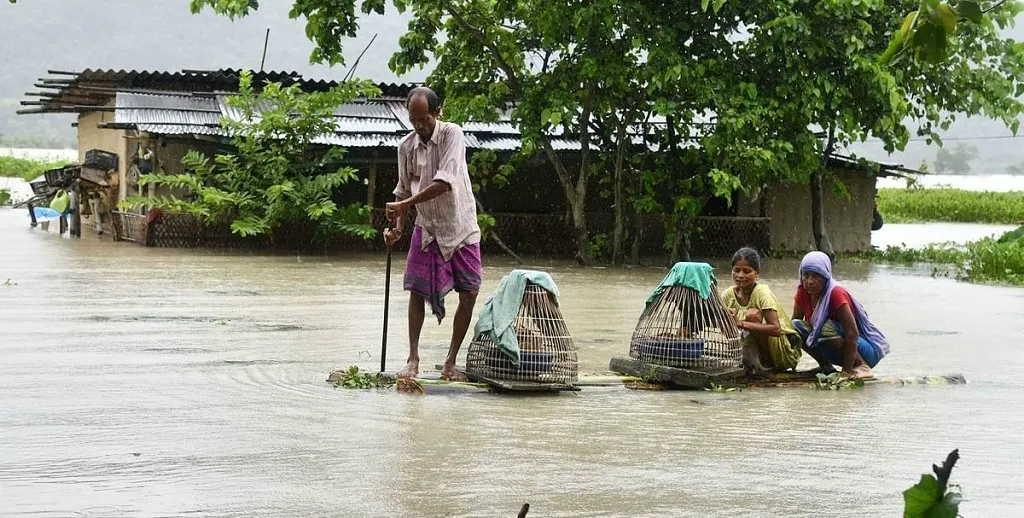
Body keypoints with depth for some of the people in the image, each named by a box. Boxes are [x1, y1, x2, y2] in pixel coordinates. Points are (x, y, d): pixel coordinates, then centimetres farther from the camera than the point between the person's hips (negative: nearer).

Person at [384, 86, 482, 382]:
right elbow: (404, 191, 6)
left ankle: (451, 362, 6)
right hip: (427, 228, 3)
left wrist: (405, 204, -31)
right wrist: (397, 227, -9)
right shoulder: (406, 146, -3)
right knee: (417, 290, -4)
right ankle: (413, 359, 3)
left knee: (469, 293, -4)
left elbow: (445, 182, -29)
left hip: (460, 227, -3)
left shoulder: (452, 135, -17)